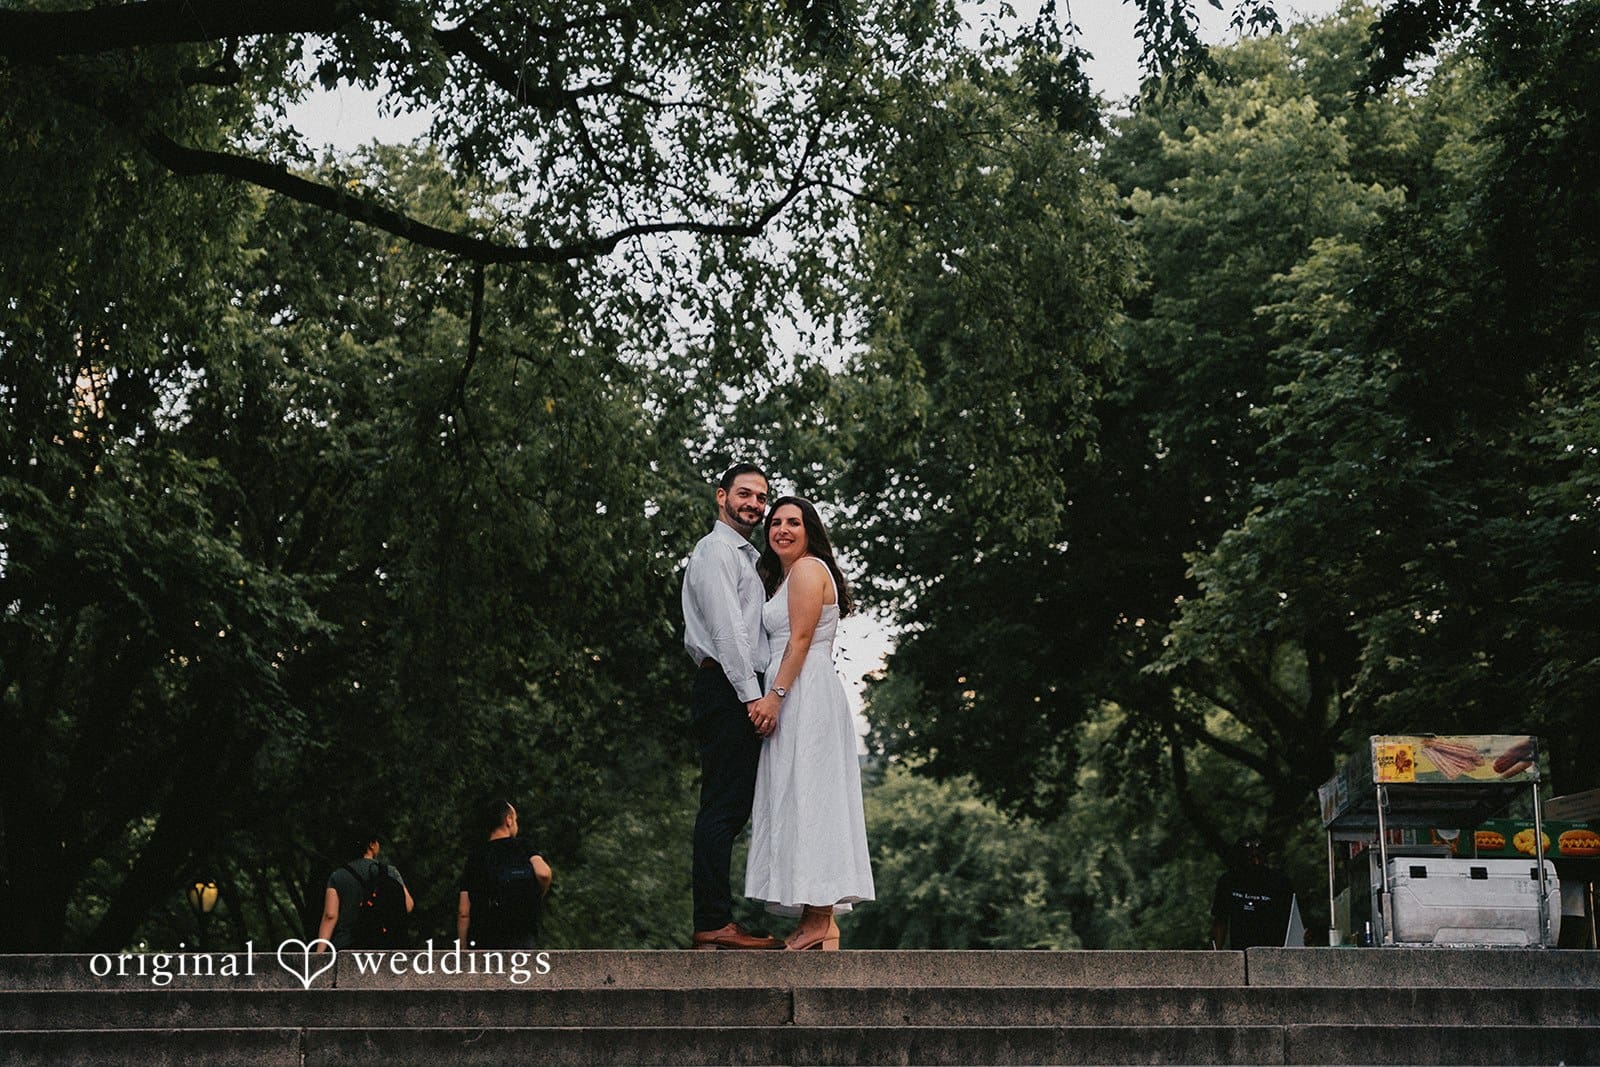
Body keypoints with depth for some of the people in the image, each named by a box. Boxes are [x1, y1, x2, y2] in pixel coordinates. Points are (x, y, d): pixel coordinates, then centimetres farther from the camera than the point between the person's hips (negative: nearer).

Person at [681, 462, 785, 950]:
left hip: (740, 693, 10)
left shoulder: (743, 555, 27)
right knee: (723, 806, -12)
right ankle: (713, 924, -14)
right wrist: (752, 694, -21)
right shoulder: (716, 550, -5)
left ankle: (716, 921, 9)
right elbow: (726, 627, -16)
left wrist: (760, 692, 18)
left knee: (731, 808, 7)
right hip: (726, 690, -10)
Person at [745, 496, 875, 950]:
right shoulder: (786, 574, 24)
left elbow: (800, 639, -15)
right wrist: (777, 695, 16)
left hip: (804, 692, -10)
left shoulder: (807, 569, -7)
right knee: (802, 798, 7)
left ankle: (820, 921, -11)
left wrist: (776, 695, -19)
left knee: (806, 795, -11)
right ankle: (817, 919, 7)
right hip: (799, 696, 10)